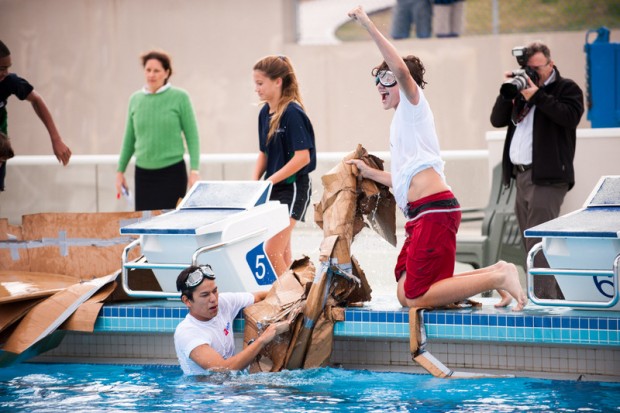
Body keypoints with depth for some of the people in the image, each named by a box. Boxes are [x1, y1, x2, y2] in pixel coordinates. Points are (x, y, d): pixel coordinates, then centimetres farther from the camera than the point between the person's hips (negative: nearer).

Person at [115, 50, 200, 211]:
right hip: (143, 173, 3)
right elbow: (129, 139, 16)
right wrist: (120, 170, 14)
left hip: (172, 173, -3)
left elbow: (192, 136, -1)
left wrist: (194, 170, -8)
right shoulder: (135, 99, 8)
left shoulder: (180, 98, -2)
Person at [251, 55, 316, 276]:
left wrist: (270, 181, -21)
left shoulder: (292, 113, -17)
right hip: (274, 188, 8)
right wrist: (254, 182, 0)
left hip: (293, 187, -8)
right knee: (282, 251, 13)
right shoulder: (265, 113, 7)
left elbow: (303, 157, -22)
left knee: (271, 250, -14)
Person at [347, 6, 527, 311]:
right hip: (421, 215, 10)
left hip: (434, 211, -10)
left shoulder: (413, 106, 3)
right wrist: (370, 173, 38)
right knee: (406, 295, 7)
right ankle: (492, 274, 10)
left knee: (417, 298, -14)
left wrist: (369, 27, -20)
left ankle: (499, 278, -9)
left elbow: (402, 70, -20)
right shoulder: (401, 123, 28)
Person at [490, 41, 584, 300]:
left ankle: (543, 298, -19)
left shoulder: (567, 88, 0)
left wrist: (537, 96, -18)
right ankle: (558, 296, 17)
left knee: (539, 243, -16)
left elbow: (570, 116, -19)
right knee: (532, 243, 10)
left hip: (547, 176, -8)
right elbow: (497, 119, 14)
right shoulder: (522, 89, 19)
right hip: (521, 174, 8)